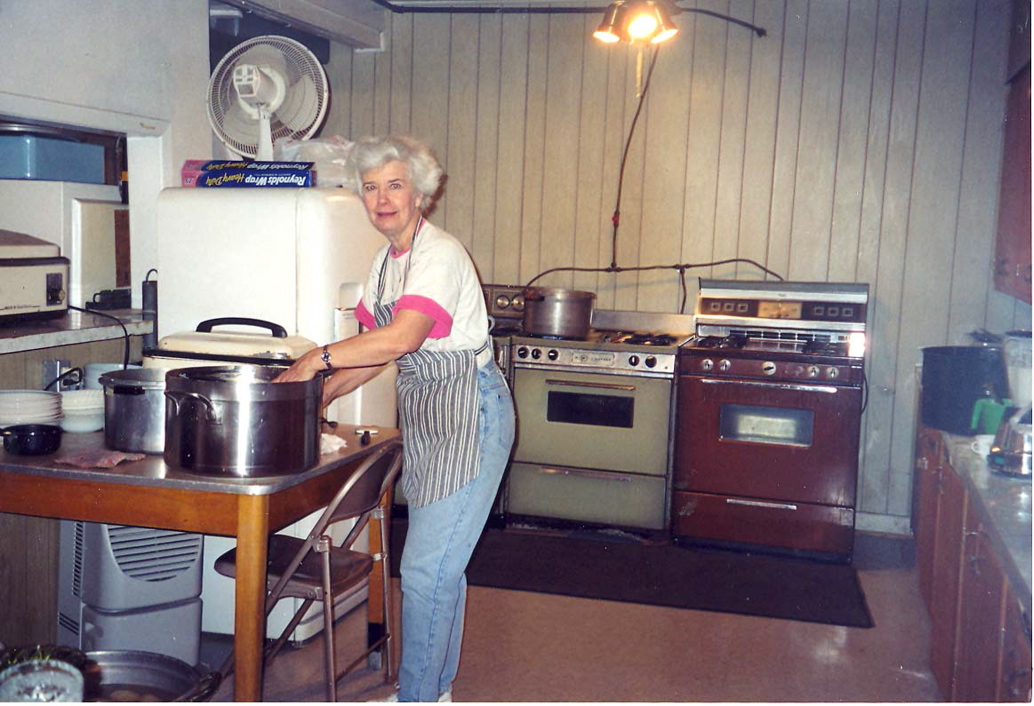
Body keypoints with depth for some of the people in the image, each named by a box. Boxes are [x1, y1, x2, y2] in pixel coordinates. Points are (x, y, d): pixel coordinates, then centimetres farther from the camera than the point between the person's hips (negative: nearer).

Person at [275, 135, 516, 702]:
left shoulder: (440, 254, -17)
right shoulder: (386, 260, 11)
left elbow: (400, 338, -30)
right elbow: (377, 349, 14)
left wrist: (318, 357, -21)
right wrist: (321, 394, 4)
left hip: (470, 413, -9)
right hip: (424, 416, 9)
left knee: (426, 568, -6)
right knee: (440, 563, 16)